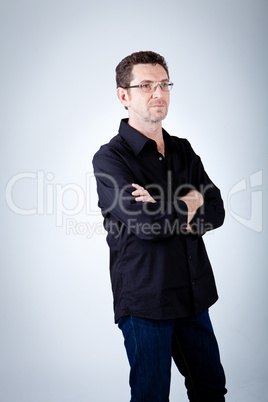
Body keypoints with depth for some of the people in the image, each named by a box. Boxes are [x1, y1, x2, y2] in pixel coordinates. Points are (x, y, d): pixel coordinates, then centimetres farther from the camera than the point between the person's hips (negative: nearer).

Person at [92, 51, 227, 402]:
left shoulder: (183, 151, 11)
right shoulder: (110, 158, -9)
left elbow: (216, 212, 1)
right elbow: (146, 224, -22)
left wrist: (170, 208, -16)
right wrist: (190, 205, -5)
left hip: (193, 294, 6)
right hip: (144, 297, -6)